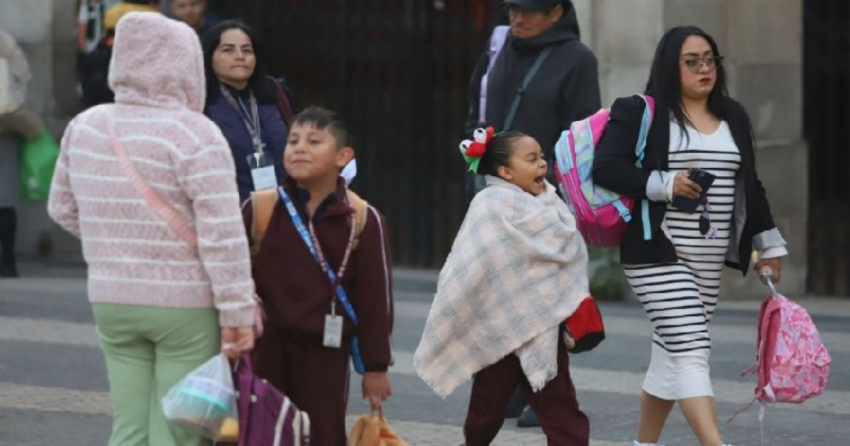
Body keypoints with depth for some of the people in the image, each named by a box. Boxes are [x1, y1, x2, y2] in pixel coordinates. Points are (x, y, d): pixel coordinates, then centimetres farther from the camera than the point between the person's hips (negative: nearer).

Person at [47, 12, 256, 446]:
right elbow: (222, 235, -18)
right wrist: (238, 312, -15)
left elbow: (63, 208, 17)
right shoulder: (194, 135, -14)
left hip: (112, 300, 6)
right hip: (185, 303, -6)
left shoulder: (85, 126, 5)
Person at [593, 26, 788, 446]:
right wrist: (664, 185, -20)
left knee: (670, 354, 12)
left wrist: (769, 243, 19)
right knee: (691, 350, -15)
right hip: (657, 254, -6)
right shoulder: (638, 113, -4)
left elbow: (750, 187, 20)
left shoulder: (734, 119, 14)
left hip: (710, 260, 6)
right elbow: (605, 168, -11)